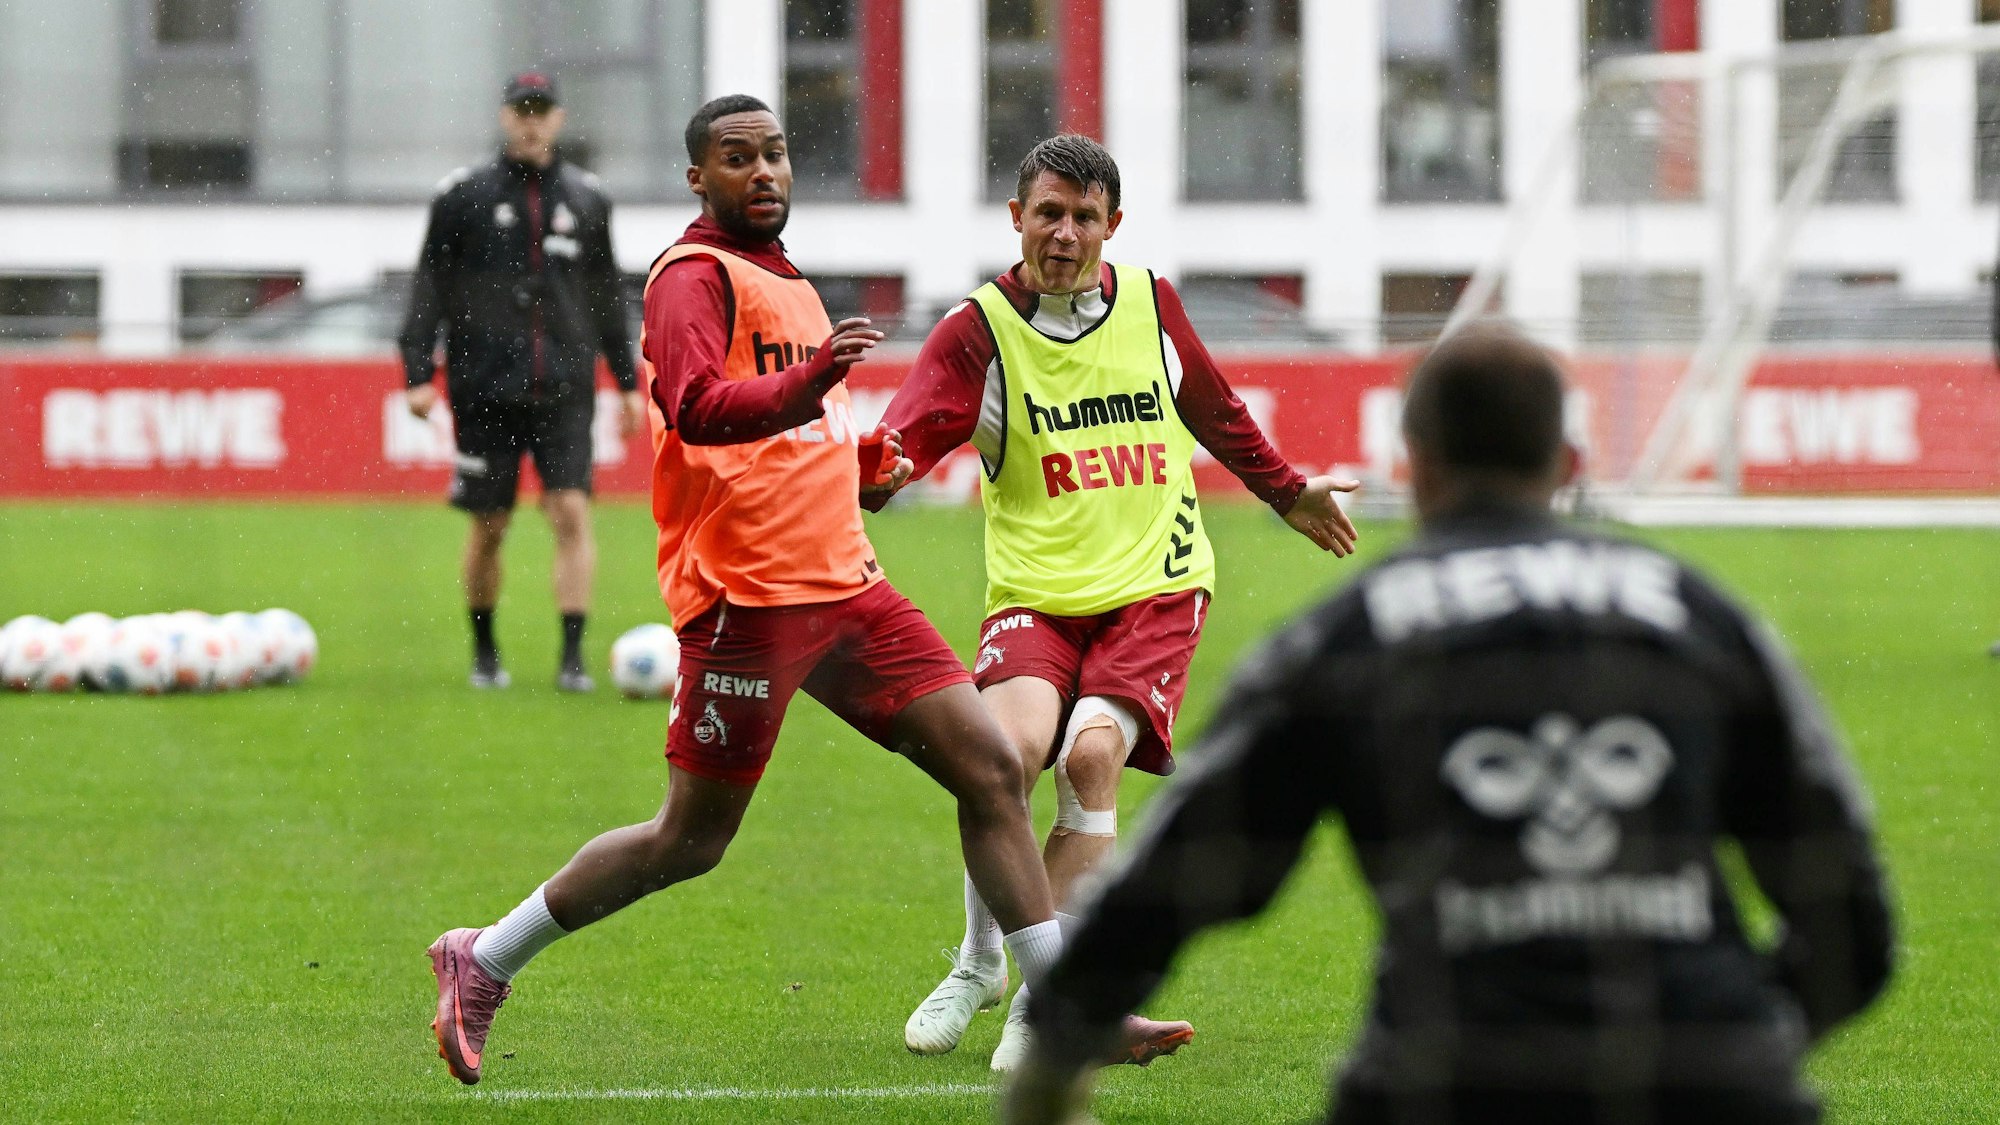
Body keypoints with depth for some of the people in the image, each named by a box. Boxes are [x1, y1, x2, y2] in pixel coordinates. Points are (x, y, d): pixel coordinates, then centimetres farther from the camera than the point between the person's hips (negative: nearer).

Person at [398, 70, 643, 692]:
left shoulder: (586, 198, 10)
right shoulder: (464, 195, 2)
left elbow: (606, 293, 17)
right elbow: (429, 287, 3)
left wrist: (628, 381, 15)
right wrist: (418, 373, -5)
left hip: (565, 389, 1)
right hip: (486, 387, -1)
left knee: (572, 514, -11)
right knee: (489, 525, 4)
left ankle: (572, 657, -12)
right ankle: (484, 652, 22)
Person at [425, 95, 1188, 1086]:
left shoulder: (785, 281, 21)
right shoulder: (695, 277, -7)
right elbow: (697, 410, -27)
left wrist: (862, 461, 19)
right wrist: (805, 383, -44)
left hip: (843, 585, 8)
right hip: (748, 596, -8)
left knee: (987, 765, -2)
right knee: (691, 841, -2)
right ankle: (484, 963, 13)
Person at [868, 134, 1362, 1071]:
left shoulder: (1149, 304, 6)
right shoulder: (980, 330, -4)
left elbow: (1215, 413, 24)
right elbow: (903, 439, -18)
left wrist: (1288, 494, 36)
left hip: (1154, 588, 1)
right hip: (1035, 594, -1)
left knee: (1091, 752, -24)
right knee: (1011, 741, -27)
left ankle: (1043, 998, -14)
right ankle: (980, 962, -2)